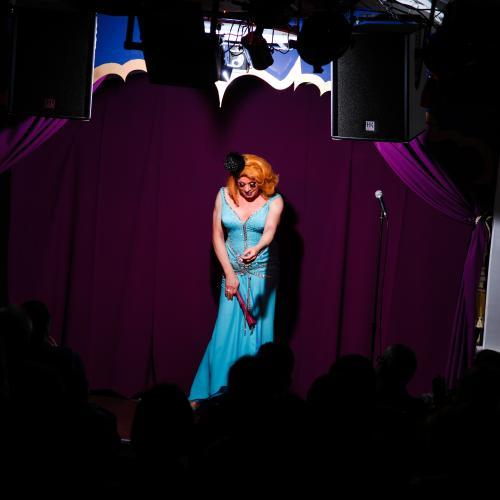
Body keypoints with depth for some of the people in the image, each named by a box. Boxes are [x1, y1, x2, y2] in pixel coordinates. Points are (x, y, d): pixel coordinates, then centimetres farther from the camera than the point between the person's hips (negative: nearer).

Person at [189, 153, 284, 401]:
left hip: (262, 276, -2)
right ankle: (217, 394, 7)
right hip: (233, 273, 2)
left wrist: (256, 249, -48)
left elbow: (269, 231, -26)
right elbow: (217, 236, 0)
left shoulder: (273, 201, -9)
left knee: (257, 333, -2)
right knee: (225, 334, -2)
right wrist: (229, 274, -6)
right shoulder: (224, 196, -2)